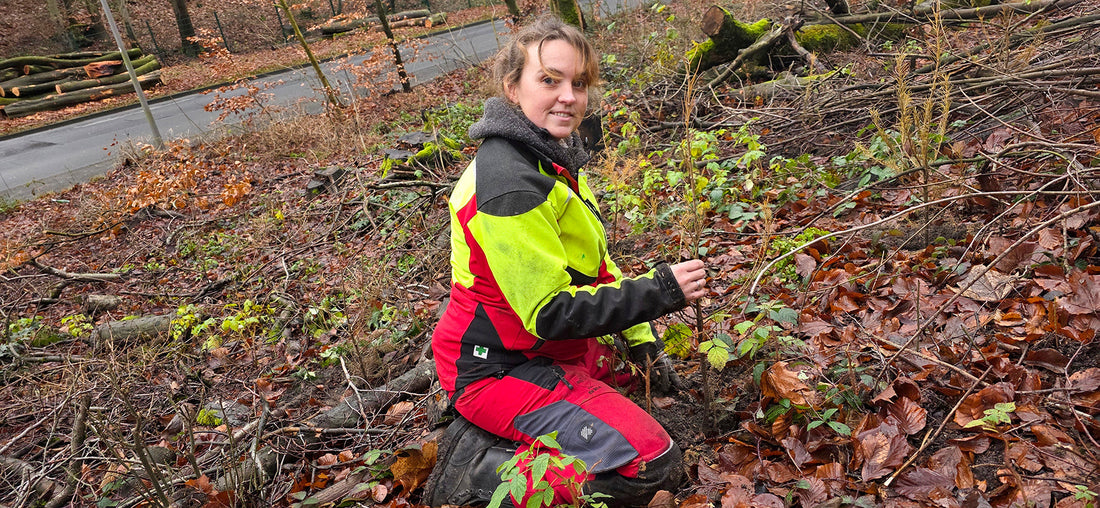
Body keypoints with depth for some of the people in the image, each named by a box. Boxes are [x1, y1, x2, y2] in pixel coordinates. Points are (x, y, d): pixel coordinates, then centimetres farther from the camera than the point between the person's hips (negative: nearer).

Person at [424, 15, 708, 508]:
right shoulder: (509, 181, -26)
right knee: (653, 463, -15)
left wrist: (642, 339, 8)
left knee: (653, 369, 27)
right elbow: (550, 311, -25)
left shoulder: (555, 158, 6)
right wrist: (660, 291, -22)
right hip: (500, 369, -10)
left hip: (545, 347, 10)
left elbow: (592, 266, 13)